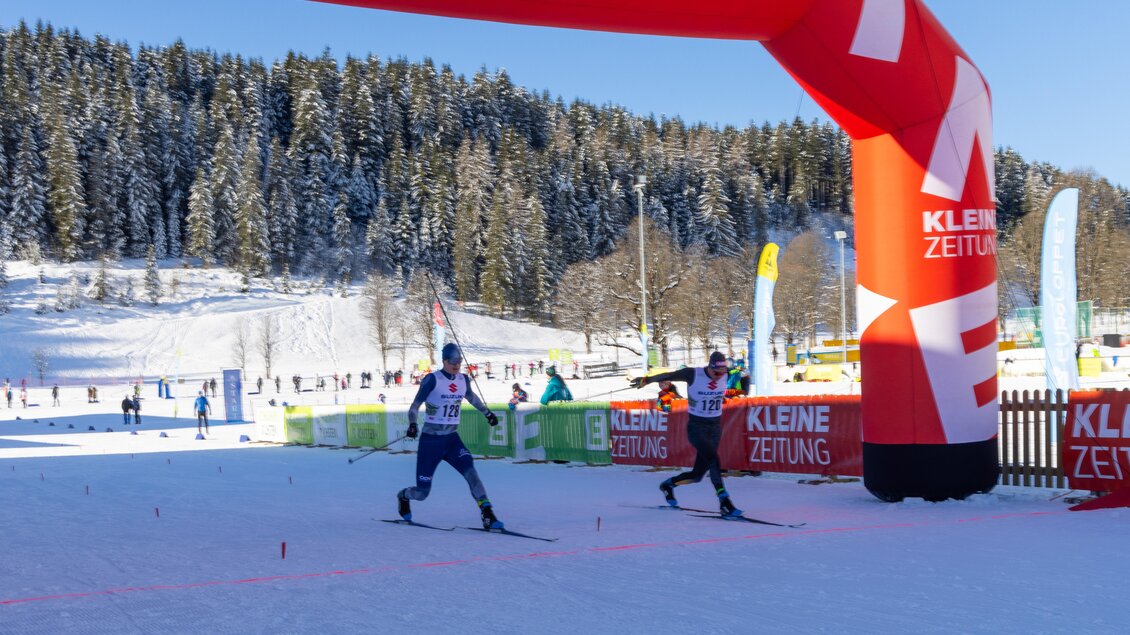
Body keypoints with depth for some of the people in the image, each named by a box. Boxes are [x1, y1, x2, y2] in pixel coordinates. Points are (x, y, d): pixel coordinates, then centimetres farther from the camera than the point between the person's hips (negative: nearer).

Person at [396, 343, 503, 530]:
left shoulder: (463, 380, 4)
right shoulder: (433, 379, -12)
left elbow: (471, 397, 25)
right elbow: (416, 404, -11)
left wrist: (487, 413, 34)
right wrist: (412, 424, -27)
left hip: (452, 439, 4)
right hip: (431, 440, -4)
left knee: (470, 472, -24)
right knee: (422, 493, 2)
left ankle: (488, 515, -26)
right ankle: (403, 496, 38)